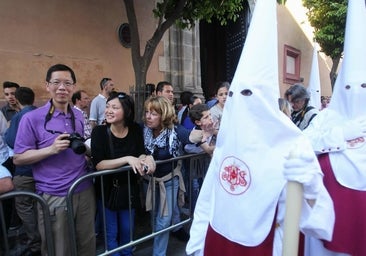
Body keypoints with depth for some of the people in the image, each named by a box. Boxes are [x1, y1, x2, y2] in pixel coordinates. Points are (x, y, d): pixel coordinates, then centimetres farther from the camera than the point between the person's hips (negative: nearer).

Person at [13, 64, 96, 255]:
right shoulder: (32, 118, -8)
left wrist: (87, 148, -1)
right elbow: (18, 158, -8)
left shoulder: (79, 116, 8)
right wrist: (52, 149, -21)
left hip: (84, 190, 5)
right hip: (53, 196, -4)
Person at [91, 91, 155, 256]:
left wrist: (147, 158, -25)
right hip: (107, 191, -3)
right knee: (111, 234, 14)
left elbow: (140, 155, -2)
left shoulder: (136, 130, -9)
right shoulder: (99, 131, -17)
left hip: (129, 189, 3)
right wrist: (127, 159, -33)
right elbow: (98, 164, -25)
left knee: (127, 232, 22)